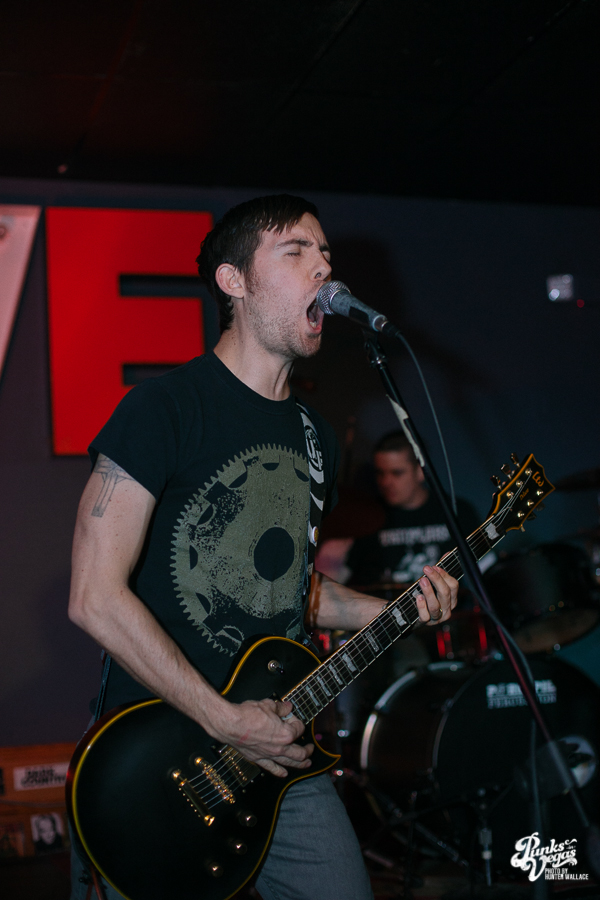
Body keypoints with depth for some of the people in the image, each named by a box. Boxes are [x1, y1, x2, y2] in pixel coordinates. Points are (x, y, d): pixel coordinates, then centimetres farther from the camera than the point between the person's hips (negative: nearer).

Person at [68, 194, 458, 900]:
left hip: (282, 753, 6)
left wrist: (390, 610, 4)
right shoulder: (165, 408, -14)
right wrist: (223, 721, -18)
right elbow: (96, 598, -18)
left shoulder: (315, 438, 11)